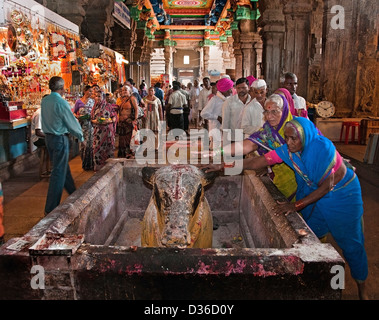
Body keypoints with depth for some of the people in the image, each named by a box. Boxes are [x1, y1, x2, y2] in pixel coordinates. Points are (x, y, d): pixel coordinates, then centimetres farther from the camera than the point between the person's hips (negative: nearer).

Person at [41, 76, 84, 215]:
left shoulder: (44, 101, 4)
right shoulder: (61, 103, -19)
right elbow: (72, 122, -13)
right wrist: (81, 136, 3)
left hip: (49, 137, 8)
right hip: (60, 139, -8)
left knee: (64, 167, 22)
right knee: (59, 172, -1)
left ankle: (73, 193, 41)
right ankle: (51, 209, 4)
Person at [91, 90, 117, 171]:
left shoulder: (108, 106, 2)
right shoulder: (94, 107, 13)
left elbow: (115, 117, 1)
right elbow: (91, 118, 14)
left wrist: (109, 120, -17)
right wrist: (95, 121, -7)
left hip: (108, 130, -2)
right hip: (98, 130, 3)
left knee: (108, 147, 0)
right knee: (97, 148, -2)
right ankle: (98, 166, 6)